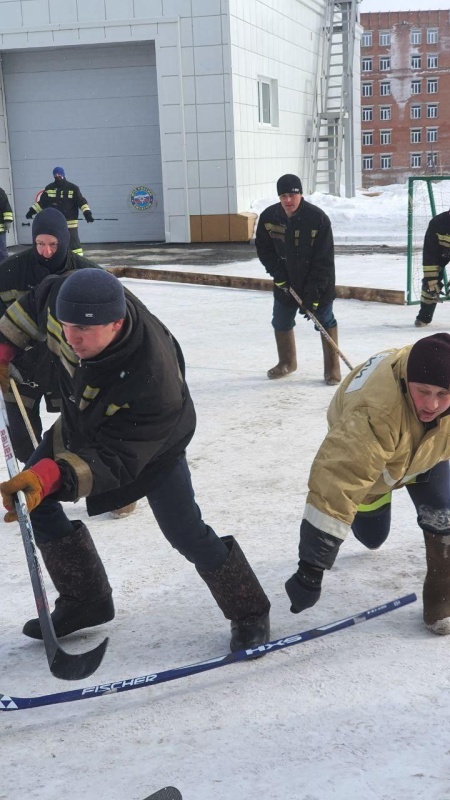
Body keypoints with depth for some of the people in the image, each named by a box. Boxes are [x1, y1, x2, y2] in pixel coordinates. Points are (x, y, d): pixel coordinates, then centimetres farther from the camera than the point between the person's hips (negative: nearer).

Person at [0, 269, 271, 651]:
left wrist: (53, 475, -55)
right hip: (82, 421, 6)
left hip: (154, 442, -6)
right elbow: (35, 303, -4)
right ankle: (85, 600, 17)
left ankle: (249, 612, 17)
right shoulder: (65, 298, -31)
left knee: (185, 534, -8)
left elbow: (113, 458, -41)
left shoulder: (152, 383, -45)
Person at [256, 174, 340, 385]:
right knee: (281, 322, 11)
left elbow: (324, 260, -22)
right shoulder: (268, 217, -12)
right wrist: (278, 274, -11)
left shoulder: (318, 218, -24)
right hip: (285, 281, 4)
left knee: (325, 321, -1)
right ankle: (287, 362, 32)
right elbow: (264, 250, 2)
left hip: (317, 281, -4)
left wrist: (313, 293, -25)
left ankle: (332, 368, 10)